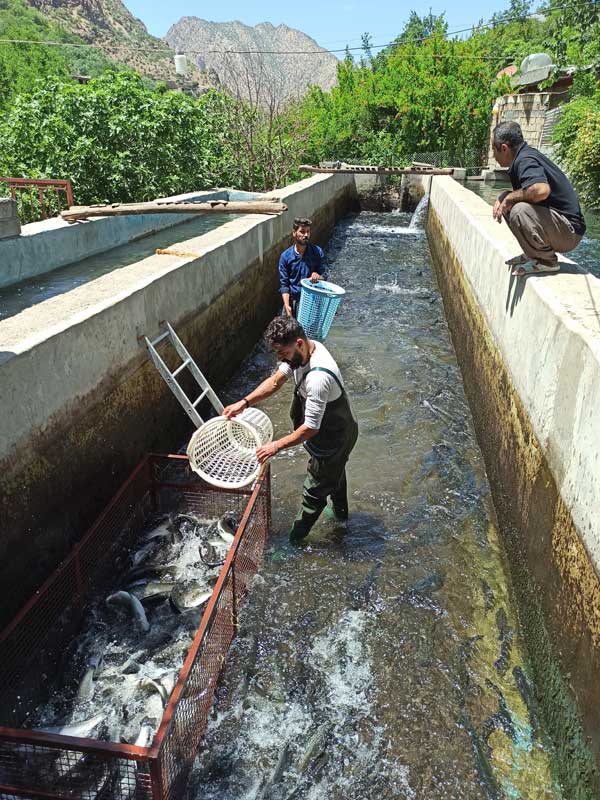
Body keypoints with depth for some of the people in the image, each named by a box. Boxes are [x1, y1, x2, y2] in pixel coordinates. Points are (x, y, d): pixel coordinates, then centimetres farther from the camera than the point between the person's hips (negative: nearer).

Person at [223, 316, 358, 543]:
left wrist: (277, 445, -23)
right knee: (334, 472, 32)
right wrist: (244, 402, -13)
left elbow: (311, 428, -33)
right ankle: (340, 512, 57)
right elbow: (276, 381, -3)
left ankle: (297, 536, 31)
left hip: (333, 439, -9)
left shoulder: (318, 377, -41)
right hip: (336, 429, 9)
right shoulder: (302, 350, -12)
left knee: (315, 490, 11)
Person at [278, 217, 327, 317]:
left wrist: (318, 276, -21)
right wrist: (286, 305, -14)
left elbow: (324, 276, 4)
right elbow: (284, 284, -2)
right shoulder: (285, 256, -3)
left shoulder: (317, 252, -3)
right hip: (292, 301, 0)